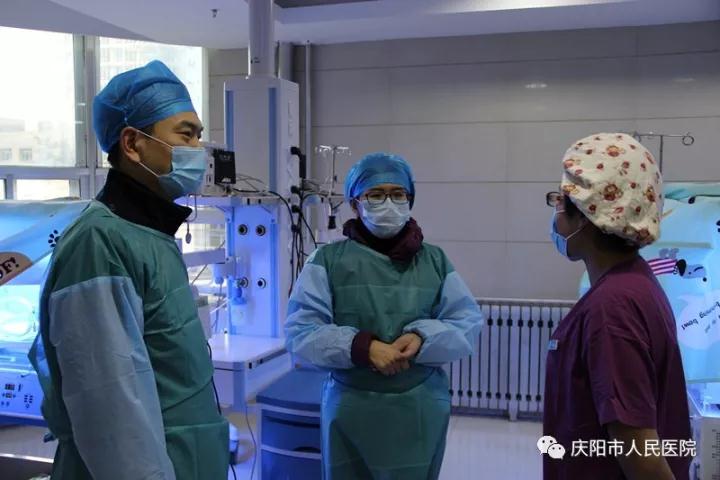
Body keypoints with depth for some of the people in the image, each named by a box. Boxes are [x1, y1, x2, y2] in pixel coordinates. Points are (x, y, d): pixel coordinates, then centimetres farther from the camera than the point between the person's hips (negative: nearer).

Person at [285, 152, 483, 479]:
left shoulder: (434, 260, 5)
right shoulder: (329, 259, -3)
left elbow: (468, 324, 2)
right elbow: (300, 330, -9)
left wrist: (422, 338, -17)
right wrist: (363, 346, -22)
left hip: (421, 410, 2)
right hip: (350, 408, -2)